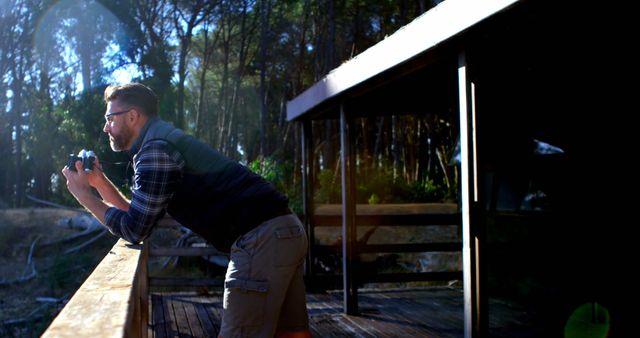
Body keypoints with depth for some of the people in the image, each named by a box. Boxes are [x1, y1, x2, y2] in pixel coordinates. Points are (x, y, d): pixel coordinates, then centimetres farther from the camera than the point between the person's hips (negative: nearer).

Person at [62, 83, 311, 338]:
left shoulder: (155, 148, -9)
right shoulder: (165, 141, 22)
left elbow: (134, 230, -8)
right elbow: (140, 216, 24)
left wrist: (84, 196, 3)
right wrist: (100, 182, 19)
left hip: (260, 238, -10)